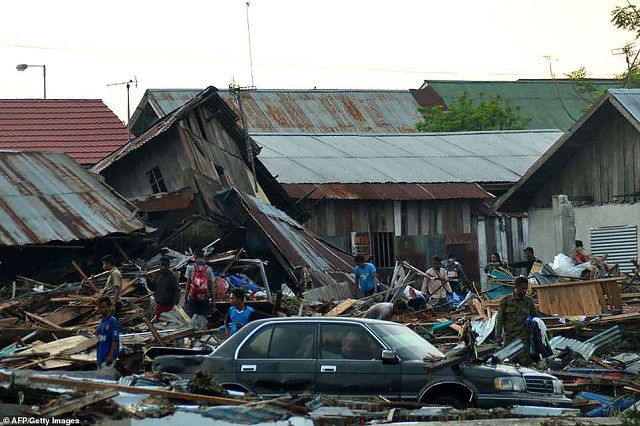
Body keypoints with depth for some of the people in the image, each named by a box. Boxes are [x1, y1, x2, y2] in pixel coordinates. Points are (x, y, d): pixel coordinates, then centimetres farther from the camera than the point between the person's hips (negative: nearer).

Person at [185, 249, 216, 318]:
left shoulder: (190, 267, -2)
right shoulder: (209, 269, 0)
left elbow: (188, 284, 0)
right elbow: (211, 286, 0)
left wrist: (186, 297, 8)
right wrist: (213, 300, 6)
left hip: (193, 298, 0)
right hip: (205, 298, 0)